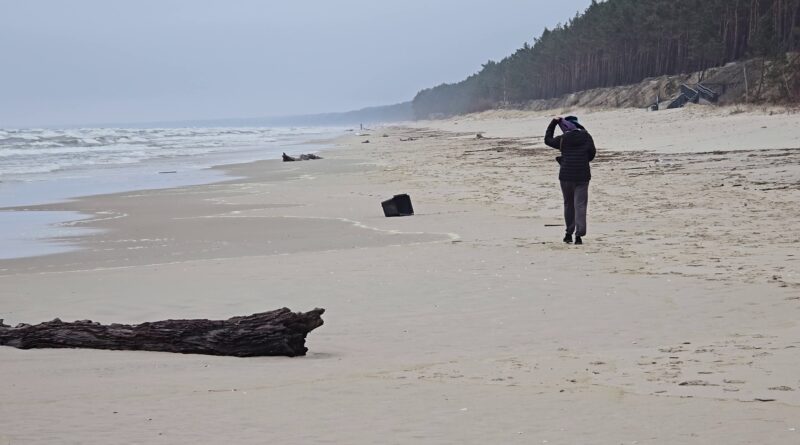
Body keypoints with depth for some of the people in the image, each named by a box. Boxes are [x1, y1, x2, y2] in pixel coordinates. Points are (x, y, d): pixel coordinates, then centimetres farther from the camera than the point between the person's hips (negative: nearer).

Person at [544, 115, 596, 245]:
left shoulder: (562, 139, -2)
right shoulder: (586, 137, -1)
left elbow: (548, 139, 14)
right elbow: (592, 153, 3)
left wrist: (554, 122, 18)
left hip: (566, 176, 0)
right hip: (582, 176, 0)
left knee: (568, 204, 15)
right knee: (580, 205, -2)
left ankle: (569, 233, 20)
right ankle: (579, 234, -13)